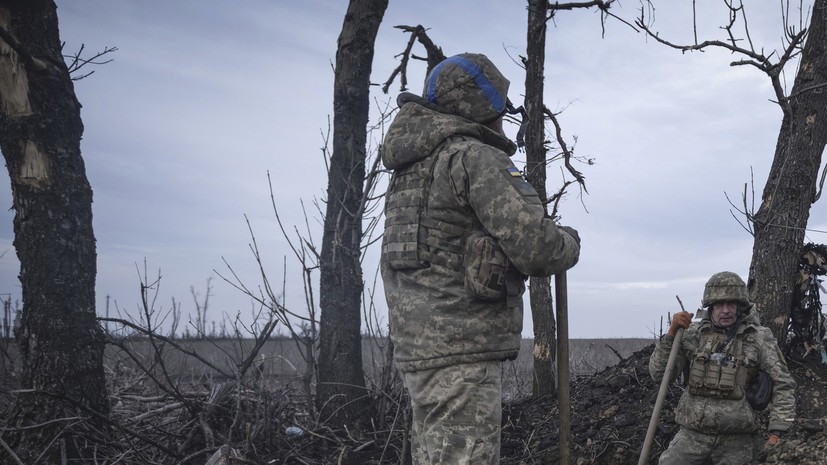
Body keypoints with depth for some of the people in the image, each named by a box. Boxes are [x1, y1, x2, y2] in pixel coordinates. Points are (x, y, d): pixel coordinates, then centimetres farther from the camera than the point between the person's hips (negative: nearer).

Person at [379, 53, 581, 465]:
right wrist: (569, 244, 3)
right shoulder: (475, 158, -10)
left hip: (418, 345, 10)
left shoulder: (412, 168, 18)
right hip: (461, 350, -9)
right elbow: (534, 246, -17)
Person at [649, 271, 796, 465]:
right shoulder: (694, 333, 3)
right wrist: (672, 333, -11)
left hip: (736, 439, -1)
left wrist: (777, 433, -10)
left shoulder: (759, 338, -2)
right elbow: (659, 372, 1)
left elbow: (783, 385, -2)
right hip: (693, 433, 1)